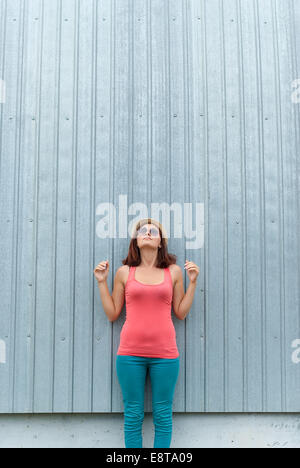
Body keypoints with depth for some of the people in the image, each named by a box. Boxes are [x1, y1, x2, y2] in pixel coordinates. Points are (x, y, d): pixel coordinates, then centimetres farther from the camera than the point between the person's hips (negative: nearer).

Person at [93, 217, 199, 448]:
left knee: (163, 415, 7)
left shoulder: (174, 271, 7)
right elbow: (112, 314, 8)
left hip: (164, 353, 0)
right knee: (133, 415, 7)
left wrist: (192, 282, 2)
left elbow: (181, 312, 8)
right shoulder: (124, 272, 6)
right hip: (131, 353, 0)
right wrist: (102, 282, 2)